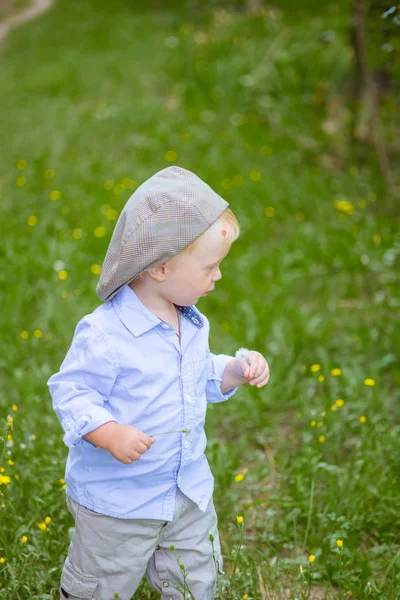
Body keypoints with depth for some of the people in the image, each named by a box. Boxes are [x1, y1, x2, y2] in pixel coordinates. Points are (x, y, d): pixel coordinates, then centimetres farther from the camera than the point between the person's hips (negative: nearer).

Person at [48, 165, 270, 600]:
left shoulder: (191, 323, 0)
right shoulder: (104, 334, -26)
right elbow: (71, 391, -21)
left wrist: (237, 370, -3)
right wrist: (109, 433, -34)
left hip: (190, 492, 7)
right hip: (116, 500, -6)